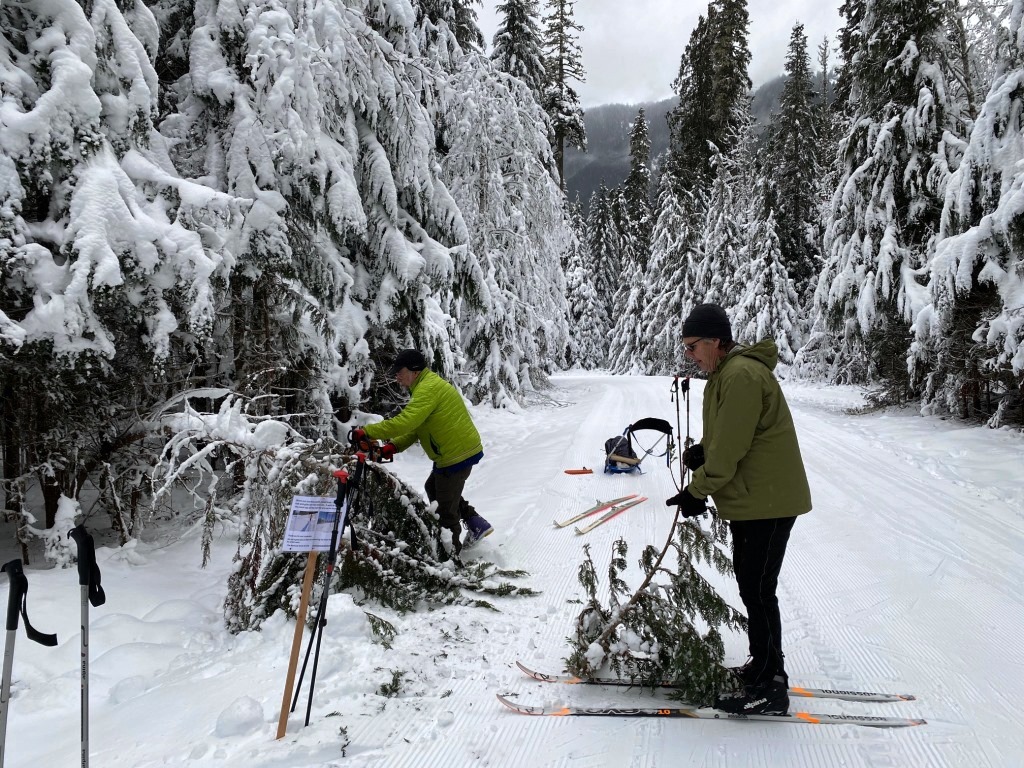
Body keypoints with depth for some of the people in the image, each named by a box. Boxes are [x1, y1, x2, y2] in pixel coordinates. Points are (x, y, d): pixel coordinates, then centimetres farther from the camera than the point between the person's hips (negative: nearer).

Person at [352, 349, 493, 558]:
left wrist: (367, 431, -27)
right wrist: (394, 446, -2)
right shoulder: (428, 385, 15)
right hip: (462, 449, 11)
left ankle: (450, 554, 16)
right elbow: (415, 426, 12)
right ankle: (476, 523, 26)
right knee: (433, 489, 26)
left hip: (456, 455, -11)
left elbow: (405, 422, -31)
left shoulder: (428, 389, -20)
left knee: (445, 508, 2)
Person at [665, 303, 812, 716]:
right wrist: (701, 450, 0)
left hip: (768, 501, -11)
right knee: (750, 584, 18)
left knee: (757, 590, -4)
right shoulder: (726, 374, 13)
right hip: (749, 498, 11)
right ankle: (763, 667, 31)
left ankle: (769, 688, 5)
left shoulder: (741, 376, -21)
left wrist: (696, 491, -12)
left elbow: (729, 450, -22)